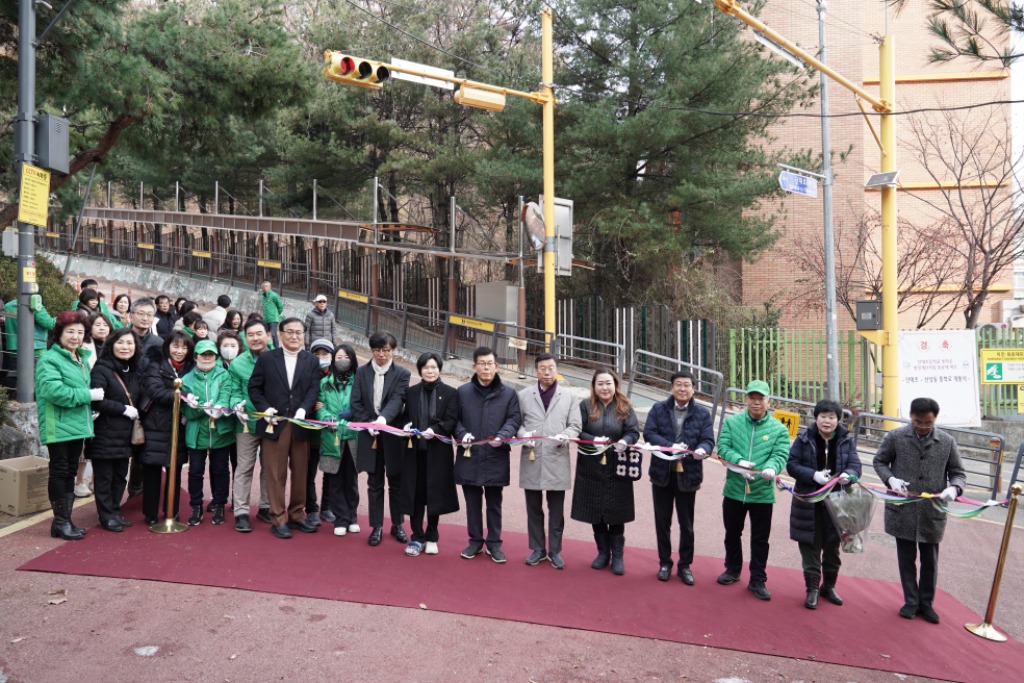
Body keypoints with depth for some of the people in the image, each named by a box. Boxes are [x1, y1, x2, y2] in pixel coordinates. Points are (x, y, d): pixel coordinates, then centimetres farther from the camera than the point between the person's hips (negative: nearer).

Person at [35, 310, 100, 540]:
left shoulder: (81, 359, 15)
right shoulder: (49, 359, -11)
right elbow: (53, 391, -25)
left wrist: (90, 409, 8)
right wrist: (88, 395, -21)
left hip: (77, 426, 8)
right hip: (59, 427, -8)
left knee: (70, 473, 13)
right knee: (59, 473, 0)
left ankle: (66, 520, 21)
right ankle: (60, 522, 8)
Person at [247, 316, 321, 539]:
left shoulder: (312, 361, 8)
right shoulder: (266, 358, 3)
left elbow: (314, 389, 0)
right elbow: (254, 387, 4)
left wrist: (303, 409, -17)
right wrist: (265, 408, -10)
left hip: (300, 425, 2)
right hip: (274, 423, -2)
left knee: (300, 472, 10)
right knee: (276, 474, 3)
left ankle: (297, 514, 24)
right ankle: (278, 519, 12)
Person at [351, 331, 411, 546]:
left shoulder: (402, 374, -4)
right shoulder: (362, 372, 4)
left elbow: (397, 400, -17)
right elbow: (356, 403, 1)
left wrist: (382, 419, -34)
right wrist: (368, 425, -12)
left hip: (393, 436, -1)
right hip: (369, 436, 2)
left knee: (396, 484, 10)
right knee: (374, 484, 10)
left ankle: (397, 525, 25)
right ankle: (376, 526, 21)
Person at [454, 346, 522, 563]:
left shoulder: (508, 393, 2)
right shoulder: (463, 392, 4)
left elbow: (514, 419, 0)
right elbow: (455, 419, 7)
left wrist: (502, 436, -17)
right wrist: (462, 434, -13)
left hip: (496, 457, -1)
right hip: (469, 456, 1)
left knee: (494, 503, 9)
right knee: (472, 502, 11)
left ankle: (494, 543, 21)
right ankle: (475, 541, 25)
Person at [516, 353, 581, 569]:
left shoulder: (568, 396, 5)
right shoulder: (524, 395, 6)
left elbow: (575, 425, 3)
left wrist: (565, 436, -16)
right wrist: (523, 433, -13)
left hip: (557, 461, -1)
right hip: (531, 460, 1)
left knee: (556, 510, 7)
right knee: (534, 509, 11)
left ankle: (555, 550, 21)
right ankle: (538, 549, 25)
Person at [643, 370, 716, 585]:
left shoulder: (702, 413, -1)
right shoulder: (658, 409, -1)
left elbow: (708, 440, -7)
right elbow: (649, 433, -10)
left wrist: (701, 450, -30)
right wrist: (671, 446, -24)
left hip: (688, 474, 0)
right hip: (662, 473, 0)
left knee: (686, 524, 11)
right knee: (662, 522, 12)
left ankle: (685, 565, 27)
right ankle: (664, 563, 28)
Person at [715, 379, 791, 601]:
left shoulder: (779, 429, -2)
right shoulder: (732, 422, 0)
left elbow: (781, 455, -12)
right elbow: (723, 447, -7)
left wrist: (772, 469, -34)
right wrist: (739, 461, -26)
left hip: (762, 493, -1)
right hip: (734, 489, 1)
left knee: (760, 539, 8)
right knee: (732, 533, 17)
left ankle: (757, 580, 22)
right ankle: (733, 569, 37)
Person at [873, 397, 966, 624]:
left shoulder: (947, 442, -1)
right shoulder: (895, 437, -5)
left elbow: (958, 472, 6)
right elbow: (879, 461, 6)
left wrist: (954, 488, -16)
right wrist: (890, 479, -14)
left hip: (933, 513, 1)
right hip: (902, 511, -1)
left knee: (930, 560, 14)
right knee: (906, 558, 11)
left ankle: (927, 603, 30)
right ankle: (911, 601, 26)